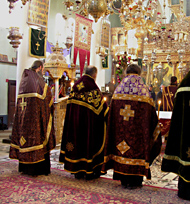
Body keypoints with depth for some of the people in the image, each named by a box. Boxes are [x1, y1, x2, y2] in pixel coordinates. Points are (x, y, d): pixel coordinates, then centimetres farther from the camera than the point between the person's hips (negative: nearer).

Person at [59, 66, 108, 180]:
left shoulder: (76, 86, 4)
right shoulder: (93, 87, -14)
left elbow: (70, 102, 10)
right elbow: (102, 106, -9)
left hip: (74, 119, 6)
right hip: (88, 121, -6)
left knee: (77, 140, 12)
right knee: (89, 142, 5)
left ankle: (77, 171, 20)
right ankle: (89, 172, 13)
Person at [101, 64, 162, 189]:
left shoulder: (119, 89, 2)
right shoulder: (144, 91, -4)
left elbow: (112, 114, 3)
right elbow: (151, 114, -2)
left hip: (120, 129, 2)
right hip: (137, 130, -2)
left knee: (122, 150, 11)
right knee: (136, 148, 8)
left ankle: (123, 179, 21)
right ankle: (134, 180, 14)